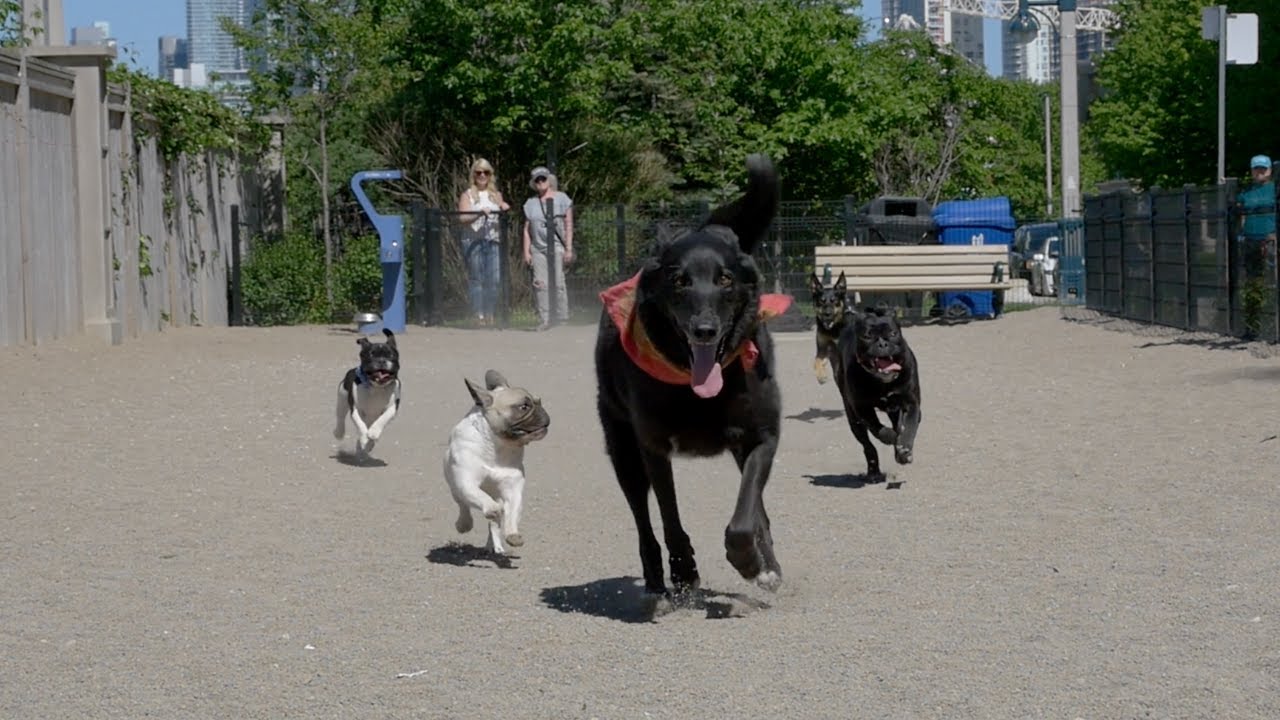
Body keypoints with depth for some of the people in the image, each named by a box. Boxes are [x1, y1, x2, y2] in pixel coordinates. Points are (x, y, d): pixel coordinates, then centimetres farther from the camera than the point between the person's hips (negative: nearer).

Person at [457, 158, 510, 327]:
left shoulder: (496, 195, 18)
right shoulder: (467, 195, 7)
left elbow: (502, 217, 23)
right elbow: (462, 217, -5)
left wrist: (505, 208, 1)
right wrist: (480, 213, -19)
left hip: (494, 241, 3)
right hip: (473, 242, -3)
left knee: (494, 279, -5)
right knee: (476, 279, -7)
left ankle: (490, 315, 2)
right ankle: (479, 315, -7)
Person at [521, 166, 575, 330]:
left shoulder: (561, 198, 6)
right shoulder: (530, 203, 15)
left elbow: (568, 225, 2)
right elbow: (527, 229, 15)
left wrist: (569, 249, -5)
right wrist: (526, 251, 6)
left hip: (557, 246, -3)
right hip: (537, 248, 3)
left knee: (558, 283, -9)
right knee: (540, 284, -6)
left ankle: (563, 319, -5)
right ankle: (545, 320, -5)